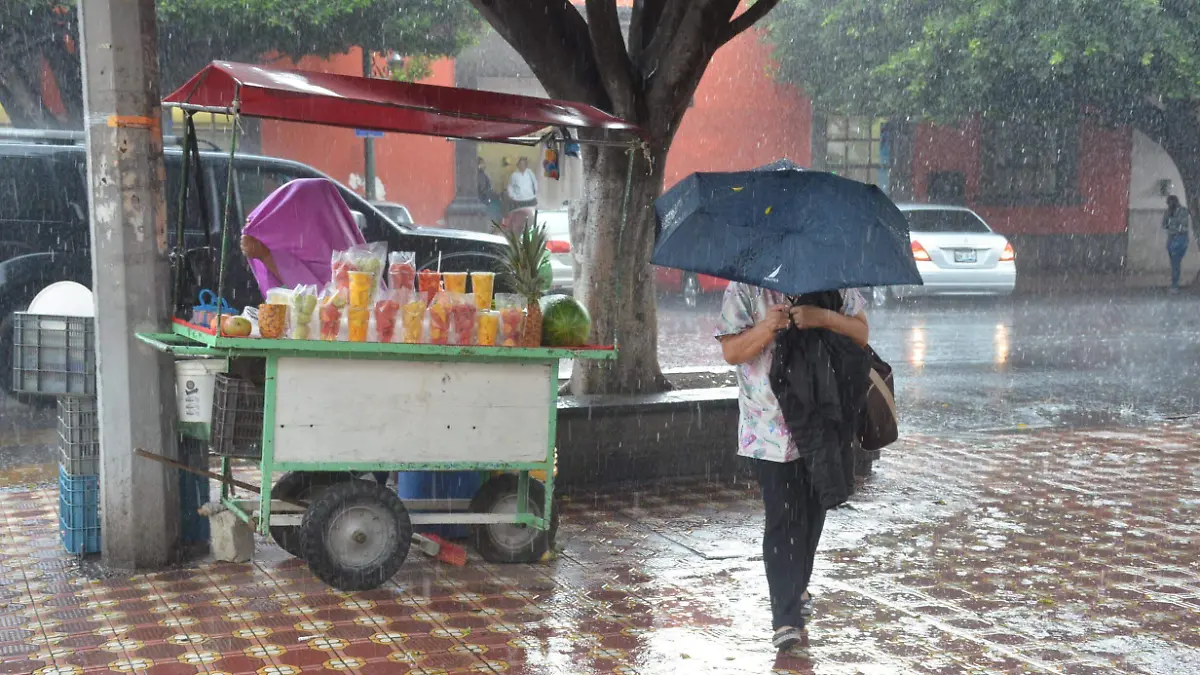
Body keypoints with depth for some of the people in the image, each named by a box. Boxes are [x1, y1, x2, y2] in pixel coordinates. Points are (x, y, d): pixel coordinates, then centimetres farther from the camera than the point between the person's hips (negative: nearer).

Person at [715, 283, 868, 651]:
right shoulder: (745, 290, -4)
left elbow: (861, 333, -1)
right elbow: (731, 352, -8)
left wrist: (824, 318, -19)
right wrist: (767, 328, -25)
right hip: (770, 426, -4)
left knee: (813, 511, 17)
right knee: (783, 518, -8)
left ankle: (798, 588, 39)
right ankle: (786, 618, -6)